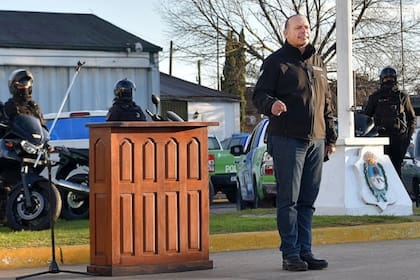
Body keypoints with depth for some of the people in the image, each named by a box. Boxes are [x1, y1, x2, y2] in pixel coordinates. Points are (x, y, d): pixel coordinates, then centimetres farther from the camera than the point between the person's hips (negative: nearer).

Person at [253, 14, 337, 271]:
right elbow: (259, 94, -6)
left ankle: (305, 252, 12)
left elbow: (327, 104, 23)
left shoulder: (318, 64, 18)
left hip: (315, 141, 6)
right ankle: (290, 254, -3)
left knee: (308, 201, 8)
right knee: (288, 199, -5)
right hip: (287, 140, -6)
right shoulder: (276, 62, 0)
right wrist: (271, 104, -29)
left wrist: (330, 137, 21)